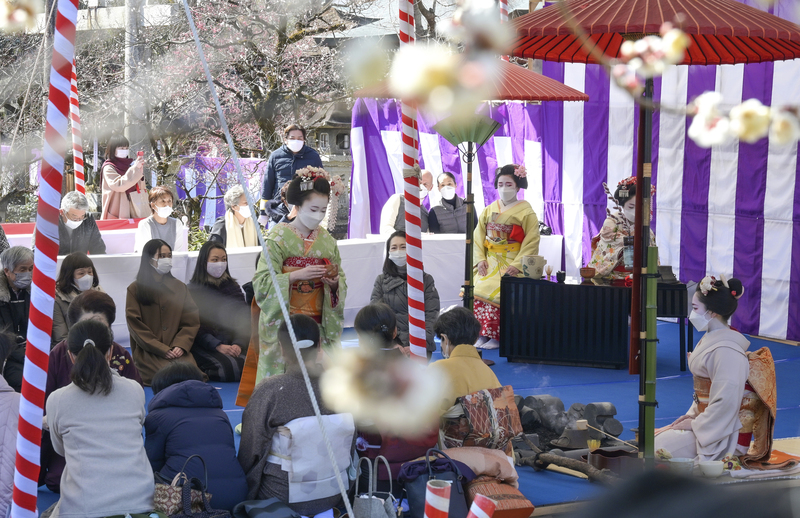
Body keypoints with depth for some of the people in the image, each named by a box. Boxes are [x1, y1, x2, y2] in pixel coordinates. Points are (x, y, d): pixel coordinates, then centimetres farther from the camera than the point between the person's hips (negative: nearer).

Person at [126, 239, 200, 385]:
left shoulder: (179, 287, 16)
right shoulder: (135, 289, 4)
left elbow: (191, 321, 10)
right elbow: (136, 326, -2)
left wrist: (181, 345, -9)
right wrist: (163, 350, -11)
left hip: (178, 349, 4)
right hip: (148, 351, -3)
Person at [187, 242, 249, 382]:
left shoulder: (233, 287, 17)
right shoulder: (192, 290, 3)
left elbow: (244, 320, 8)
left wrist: (238, 344, -12)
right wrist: (218, 346, -19)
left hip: (233, 345, 4)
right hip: (204, 347, -4)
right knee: (228, 368, -32)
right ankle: (203, 373, 1)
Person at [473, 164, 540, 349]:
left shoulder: (526, 211, 0)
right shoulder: (489, 210, 15)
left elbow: (531, 242, -6)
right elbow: (478, 236, 12)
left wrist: (517, 265, -16)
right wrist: (480, 259, -3)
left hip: (512, 264, -4)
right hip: (490, 263, 5)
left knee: (496, 293, -24)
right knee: (478, 290, -17)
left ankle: (496, 337, -15)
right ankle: (482, 334, -9)